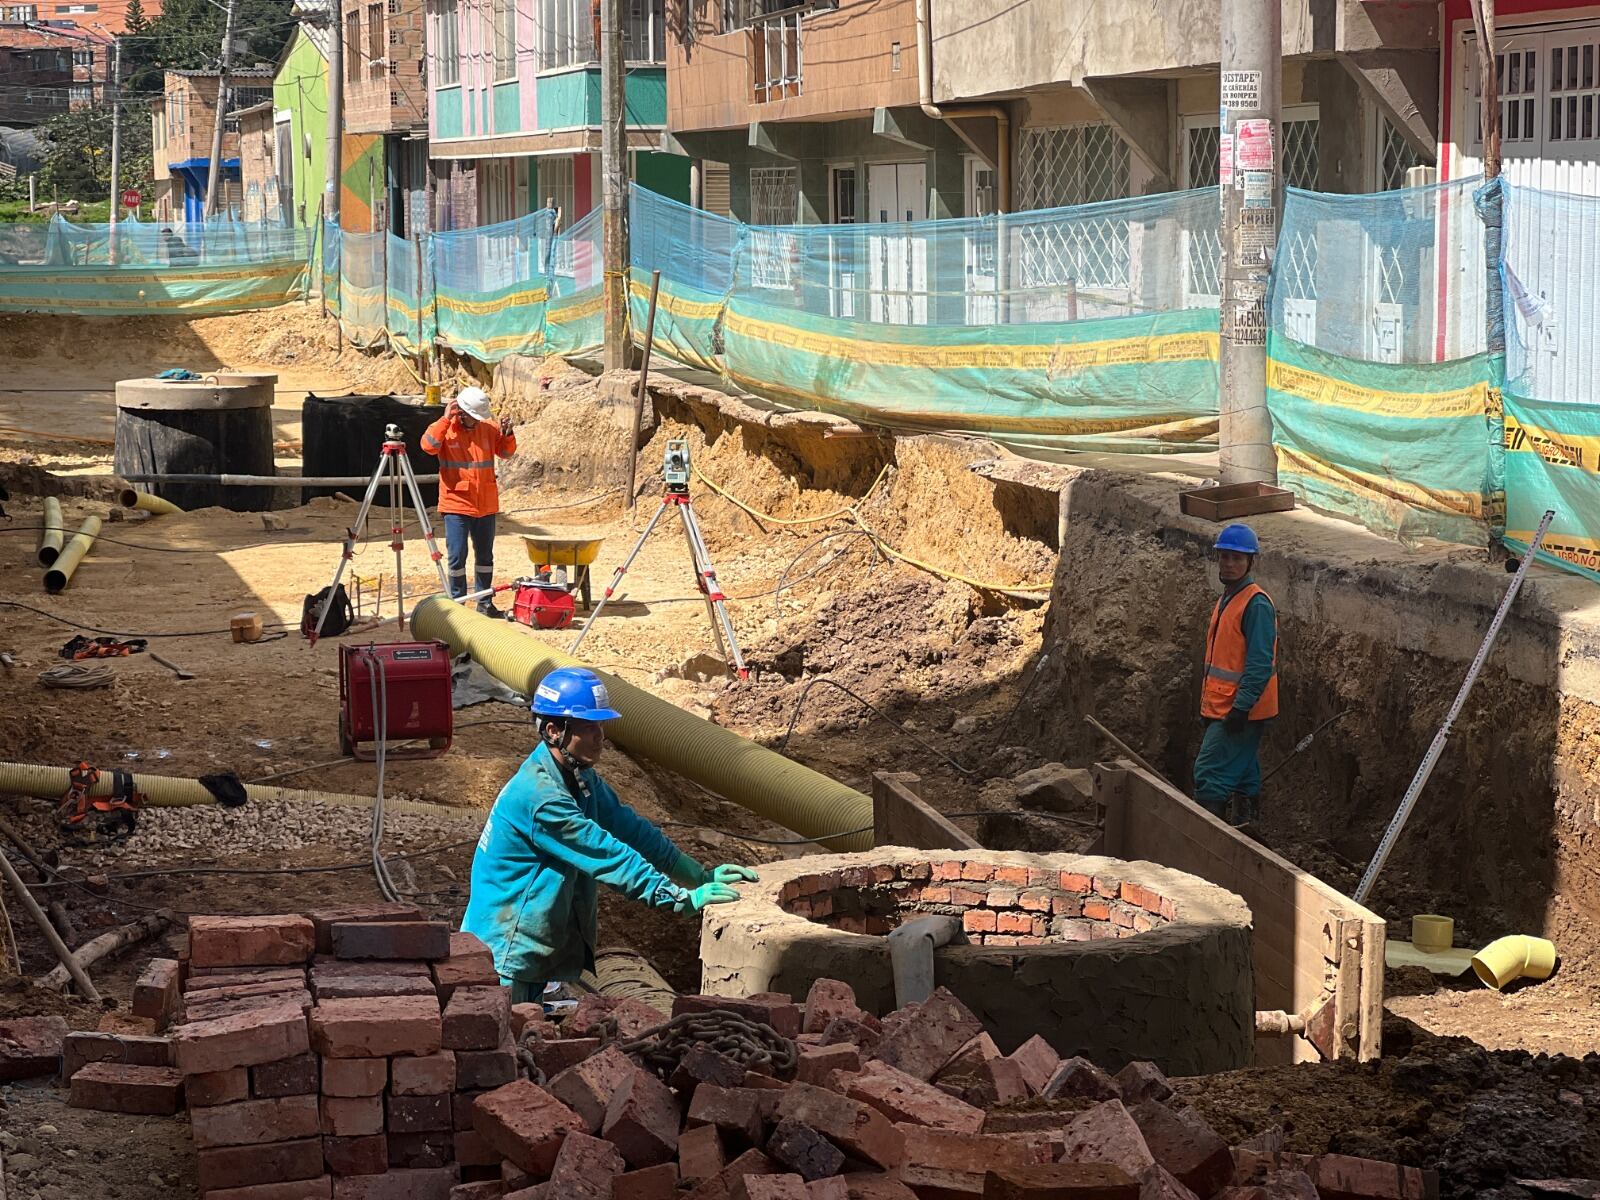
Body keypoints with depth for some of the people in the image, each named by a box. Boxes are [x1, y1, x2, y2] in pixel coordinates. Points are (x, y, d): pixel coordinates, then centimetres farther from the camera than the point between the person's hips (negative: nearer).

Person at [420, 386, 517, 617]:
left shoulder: (489, 428, 5)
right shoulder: (446, 429, -5)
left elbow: (506, 452, 13)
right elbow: (428, 445, -24)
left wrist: (507, 434, -6)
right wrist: (445, 419, -23)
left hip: (485, 505, 4)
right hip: (456, 504, -4)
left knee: (485, 555, 12)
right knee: (456, 556, -5)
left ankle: (485, 602, 21)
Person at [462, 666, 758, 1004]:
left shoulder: (580, 779, 6)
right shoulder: (539, 796, -26)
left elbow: (631, 829, 8)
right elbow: (607, 856, -26)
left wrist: (702, 876, 3)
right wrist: (682, 899, -24)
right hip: (505, 952, -9)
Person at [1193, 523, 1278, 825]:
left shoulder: (1256, 604, -16)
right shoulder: (1226, 600, 15)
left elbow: (1260, 663, -21)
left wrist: (1240, 708, -24)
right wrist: (1209, 706, 22)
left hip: (1240, 711, -10)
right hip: (1222, 707, 10)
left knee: (1209, 774, -14)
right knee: (1244, 779, 15)